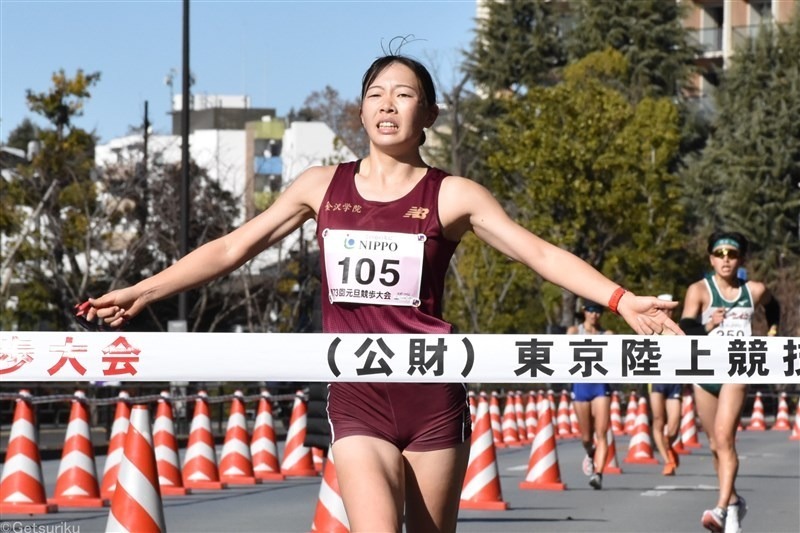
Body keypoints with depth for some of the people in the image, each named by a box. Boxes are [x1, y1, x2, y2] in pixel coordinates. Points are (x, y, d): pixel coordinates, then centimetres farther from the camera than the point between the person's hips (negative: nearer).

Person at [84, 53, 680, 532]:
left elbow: (541, 254, -5)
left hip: (432, 398, -1)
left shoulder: (452, 196, 1)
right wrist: (142, 291, 7)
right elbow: (231, 249, 12)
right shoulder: (322, 186, 8)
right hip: (357, 400, 1)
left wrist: (622, 301, -17)